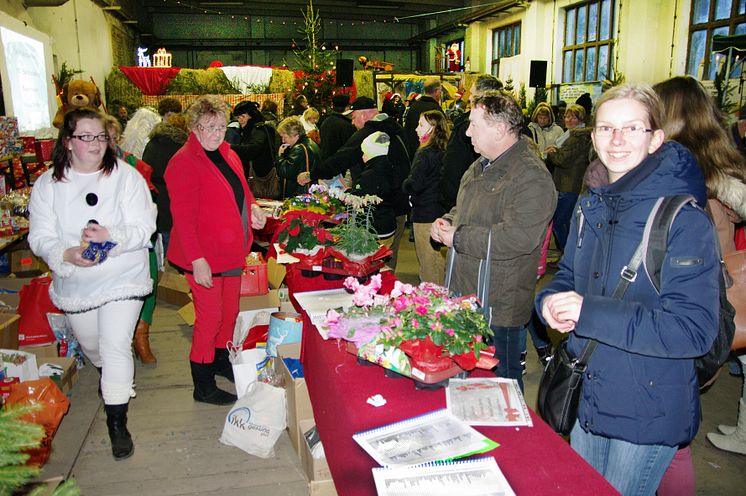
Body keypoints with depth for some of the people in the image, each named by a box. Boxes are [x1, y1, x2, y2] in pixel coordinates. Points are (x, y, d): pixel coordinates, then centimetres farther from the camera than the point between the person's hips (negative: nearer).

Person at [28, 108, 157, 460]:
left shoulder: (125, 176, -9)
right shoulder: (48, 184, -2)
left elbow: (143, 228, -14)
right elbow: (40, 236, -6)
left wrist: (110, 236, -32)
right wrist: (67, 254, -26)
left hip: (122, 279, -3)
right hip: (74, 284, 4)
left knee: (116, 345, -9)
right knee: (90, 345, 22)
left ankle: (117, 421, 4)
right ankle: (108, 375, 57)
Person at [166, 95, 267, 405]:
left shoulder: (227, 155, 9)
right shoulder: (184, 162, -17)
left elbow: (240, 191, 25)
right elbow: (183, 216, -21)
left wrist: (252, 208, 3)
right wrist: (197, 260, -24)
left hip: (232, 251, 8)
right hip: (204, 256, -8)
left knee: (230, 310, 18)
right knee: (209, 317, 1)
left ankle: (222, 360, 40)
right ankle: (203, 387, 17)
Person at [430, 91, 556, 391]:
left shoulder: (531, 177, -19)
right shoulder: (481, 166, 12)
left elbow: (518, 237, -31)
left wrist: (458, 239, -21)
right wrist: (446, 222, 4)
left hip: (500, 308, -9)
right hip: (465, 296, 9)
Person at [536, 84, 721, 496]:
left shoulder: (684, 221, -20)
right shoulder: (591, 205, 2)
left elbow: (694, 330, -26)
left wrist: (589, 313, -29)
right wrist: (552, 299, -9)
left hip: (649, 414, -6)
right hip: (587, 398, 7)